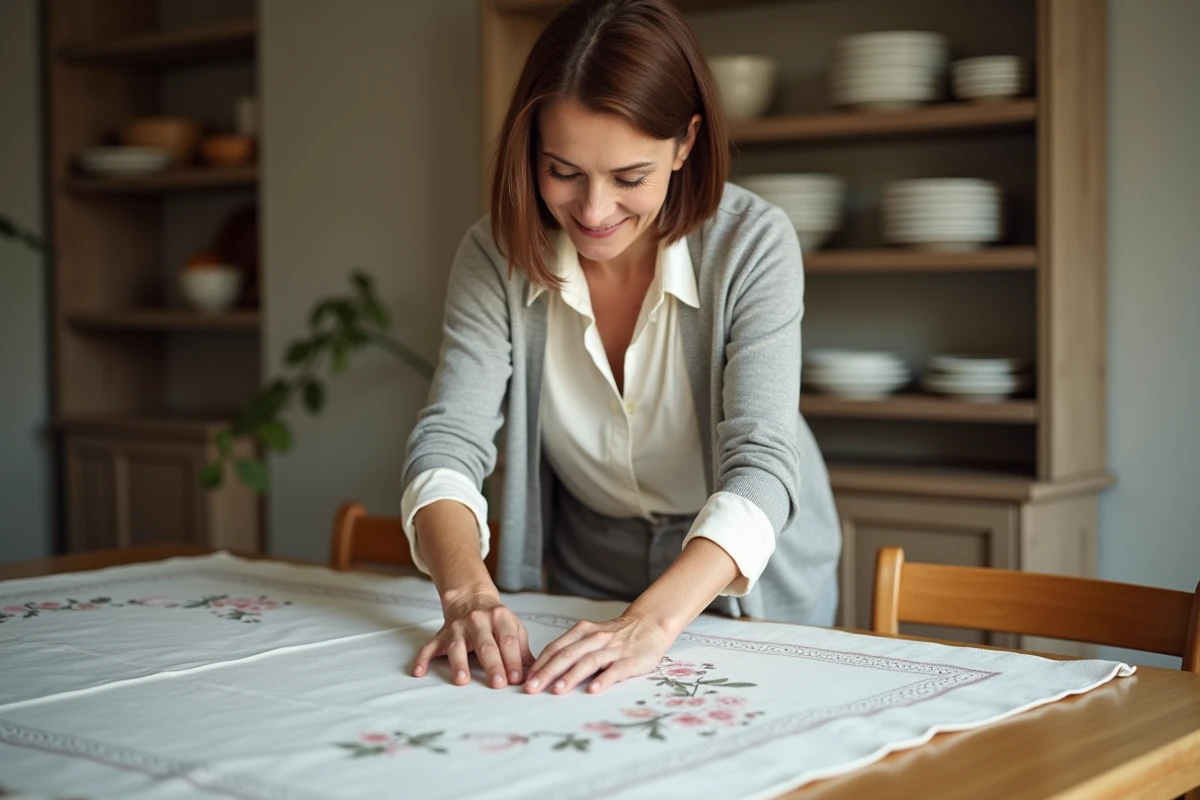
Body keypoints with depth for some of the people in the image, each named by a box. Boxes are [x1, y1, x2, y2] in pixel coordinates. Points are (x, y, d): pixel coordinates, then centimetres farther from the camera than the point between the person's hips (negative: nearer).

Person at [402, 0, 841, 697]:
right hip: (587, 584, 2)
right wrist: (468, 592, -38)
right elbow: (448, 443, -17)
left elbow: (760, 465, -28)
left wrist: (652, 624, -44)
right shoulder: (496, 257, -13)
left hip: (753, 586, -1)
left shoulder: (753, 243, -20)